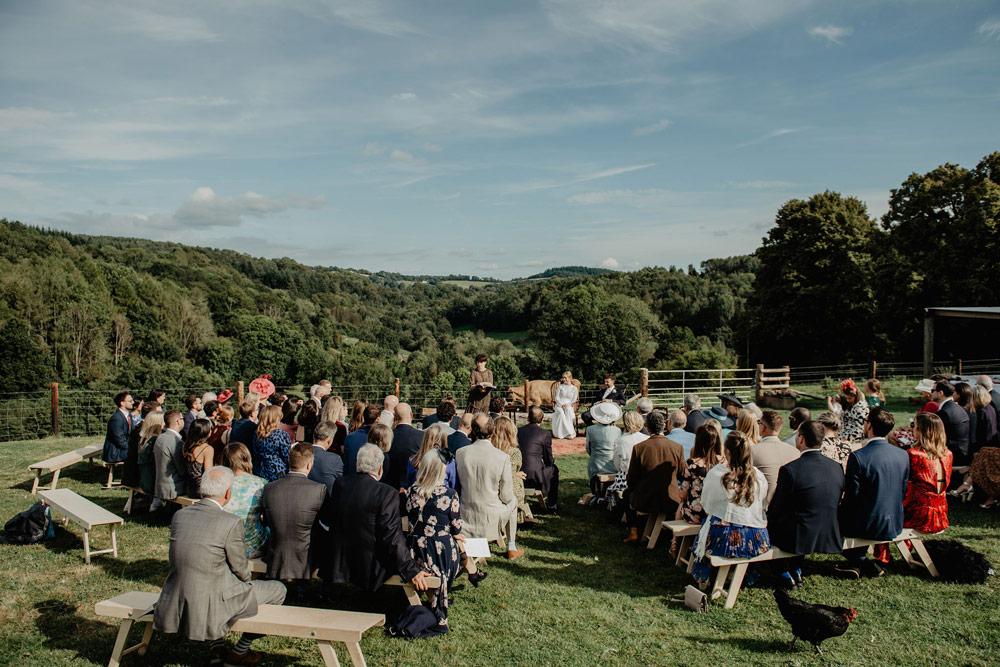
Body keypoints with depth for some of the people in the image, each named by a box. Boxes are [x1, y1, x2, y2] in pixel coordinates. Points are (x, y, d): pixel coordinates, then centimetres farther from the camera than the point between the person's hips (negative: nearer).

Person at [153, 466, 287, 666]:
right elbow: (241, 569, -7)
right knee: (277, 589, 12)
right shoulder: (231, 522, -18)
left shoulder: (179, 515, 0)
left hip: (175, 606, 6)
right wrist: (248, 580, 16)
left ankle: (216, 649, 34)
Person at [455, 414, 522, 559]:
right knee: (513, 501, 29)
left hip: (466, 516, 3)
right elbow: (506, 497, -12)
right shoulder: (502, 457, -19)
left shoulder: (460, 453, -11)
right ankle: (511, 548, 38)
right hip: (491, 517, -3)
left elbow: (459, 484, 3)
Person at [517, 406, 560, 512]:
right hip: (534, 476, -5)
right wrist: (553, 459, 26)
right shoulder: (545, 434, -7)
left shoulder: (518, 431, 5)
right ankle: (551, 505, 31)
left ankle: (544, 496, 43)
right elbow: (549, 461, 0)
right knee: (553, 469, 24)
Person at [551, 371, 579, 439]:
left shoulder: (574, 388, 11)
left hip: (569, 405, -1)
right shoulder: (560, 387, 14)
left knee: (568, 411, -38)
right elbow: (556, 398, 5)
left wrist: (567, 405, -15)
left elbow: (574, 400, 4)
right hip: (559, 405, 1)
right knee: (561, 413, -36)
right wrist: (561, 404, -13)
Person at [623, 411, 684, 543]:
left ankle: (633, 532, 27)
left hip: (644, 502, -1)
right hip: (671, 503, 2)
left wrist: (629, 486, 16)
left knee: (627, 494, 31)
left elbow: (631, 479, -8)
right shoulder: (677, 448, -11)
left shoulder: (638, 448, -16)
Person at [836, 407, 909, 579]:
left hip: (867, 526, -6)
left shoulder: (858, 457, -21)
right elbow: (902, 493, 8)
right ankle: (858, 562, 29)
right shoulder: (903, 455, -2)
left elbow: (851, 496, -16)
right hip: (895, 526, 6)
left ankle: (862, 562, 17)